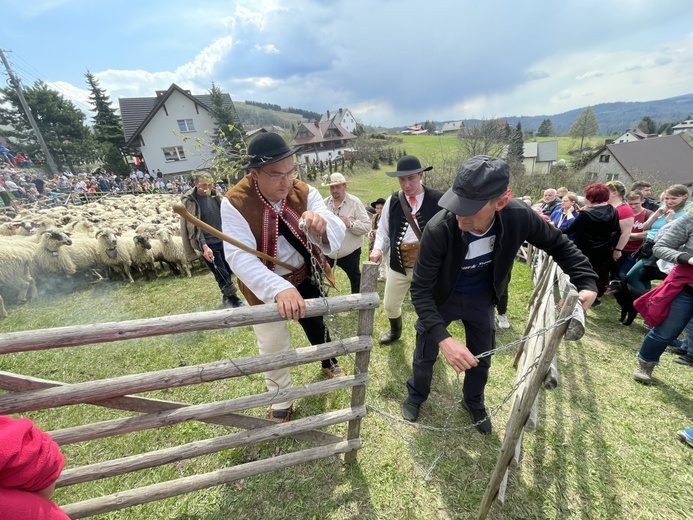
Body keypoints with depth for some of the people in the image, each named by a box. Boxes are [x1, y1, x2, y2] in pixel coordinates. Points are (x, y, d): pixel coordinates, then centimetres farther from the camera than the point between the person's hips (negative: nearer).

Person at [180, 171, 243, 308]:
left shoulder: (215, 195, 6)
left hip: (222, 240, 6)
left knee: (229, 270, 11)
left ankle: (227, 297, 29)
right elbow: (194, 226, -15)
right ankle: (233, 299, 10)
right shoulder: (189, 201, -10)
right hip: (208, 244, -5)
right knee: (221, 275, -2)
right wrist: (204, 246, -24)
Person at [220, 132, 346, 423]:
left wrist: (322, 225, -52)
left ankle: (329, 363, 59)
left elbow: (337, 234, -26)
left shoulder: (304, 192, -17)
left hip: (306, 276, 3)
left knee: (317, 325, 25)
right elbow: (239, 256, -36)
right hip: (265, 286, -2)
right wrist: (279, 289, -52)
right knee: (273, 347, 13)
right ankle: (281, 401, 43)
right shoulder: (235, 203, -24)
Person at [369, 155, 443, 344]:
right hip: (399, 265, 4)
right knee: (390, 304, 19)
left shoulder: (438, 200, -11)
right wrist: (378, 248, -9)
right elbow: (383, 230, 8)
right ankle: (395, 330, 51)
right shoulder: (392, 201, 0)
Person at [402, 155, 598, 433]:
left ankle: (474, 402, 52)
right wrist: (443, 337, -41)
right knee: (425, 355, 16)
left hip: (482, 299, 3)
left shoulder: (519, 216, -26)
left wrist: (587, 282, -14)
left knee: (481, 358, 21)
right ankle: (416, 395, 47)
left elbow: (559, 244, -4)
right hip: (441, 299, -2)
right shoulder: (438, 229, -36)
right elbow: (420, 289, -31)